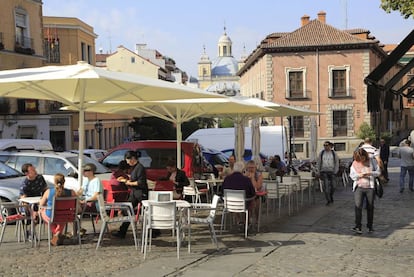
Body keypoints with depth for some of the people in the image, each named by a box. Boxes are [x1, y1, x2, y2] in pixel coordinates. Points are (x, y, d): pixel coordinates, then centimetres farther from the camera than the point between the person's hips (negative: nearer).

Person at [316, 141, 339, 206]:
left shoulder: (334, 153, 3)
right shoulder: (321, 153, 5)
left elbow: (337, 163, 6)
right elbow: (319, 163, 9)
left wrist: (335, 171, -3)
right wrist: (319, 172, 5)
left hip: (331, 171, 0)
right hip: (324, 171, 0)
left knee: (332, 186, 6)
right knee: (326, 186, -10)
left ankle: (331, 196, 32)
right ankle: (328, 200, -6)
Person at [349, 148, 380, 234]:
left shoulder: (371, 161, 1)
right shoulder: (355, 163, 4)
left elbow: (378, 171, 2)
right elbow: (352, 175, 8)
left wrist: (370, 173, -16)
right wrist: (359, 175, -13)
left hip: (370, 188, 0)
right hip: (359, 187, 0)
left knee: (370, 207, 8)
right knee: (358, 206, -15)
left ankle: (370, 226, 23)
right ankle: (358, 227, -17)